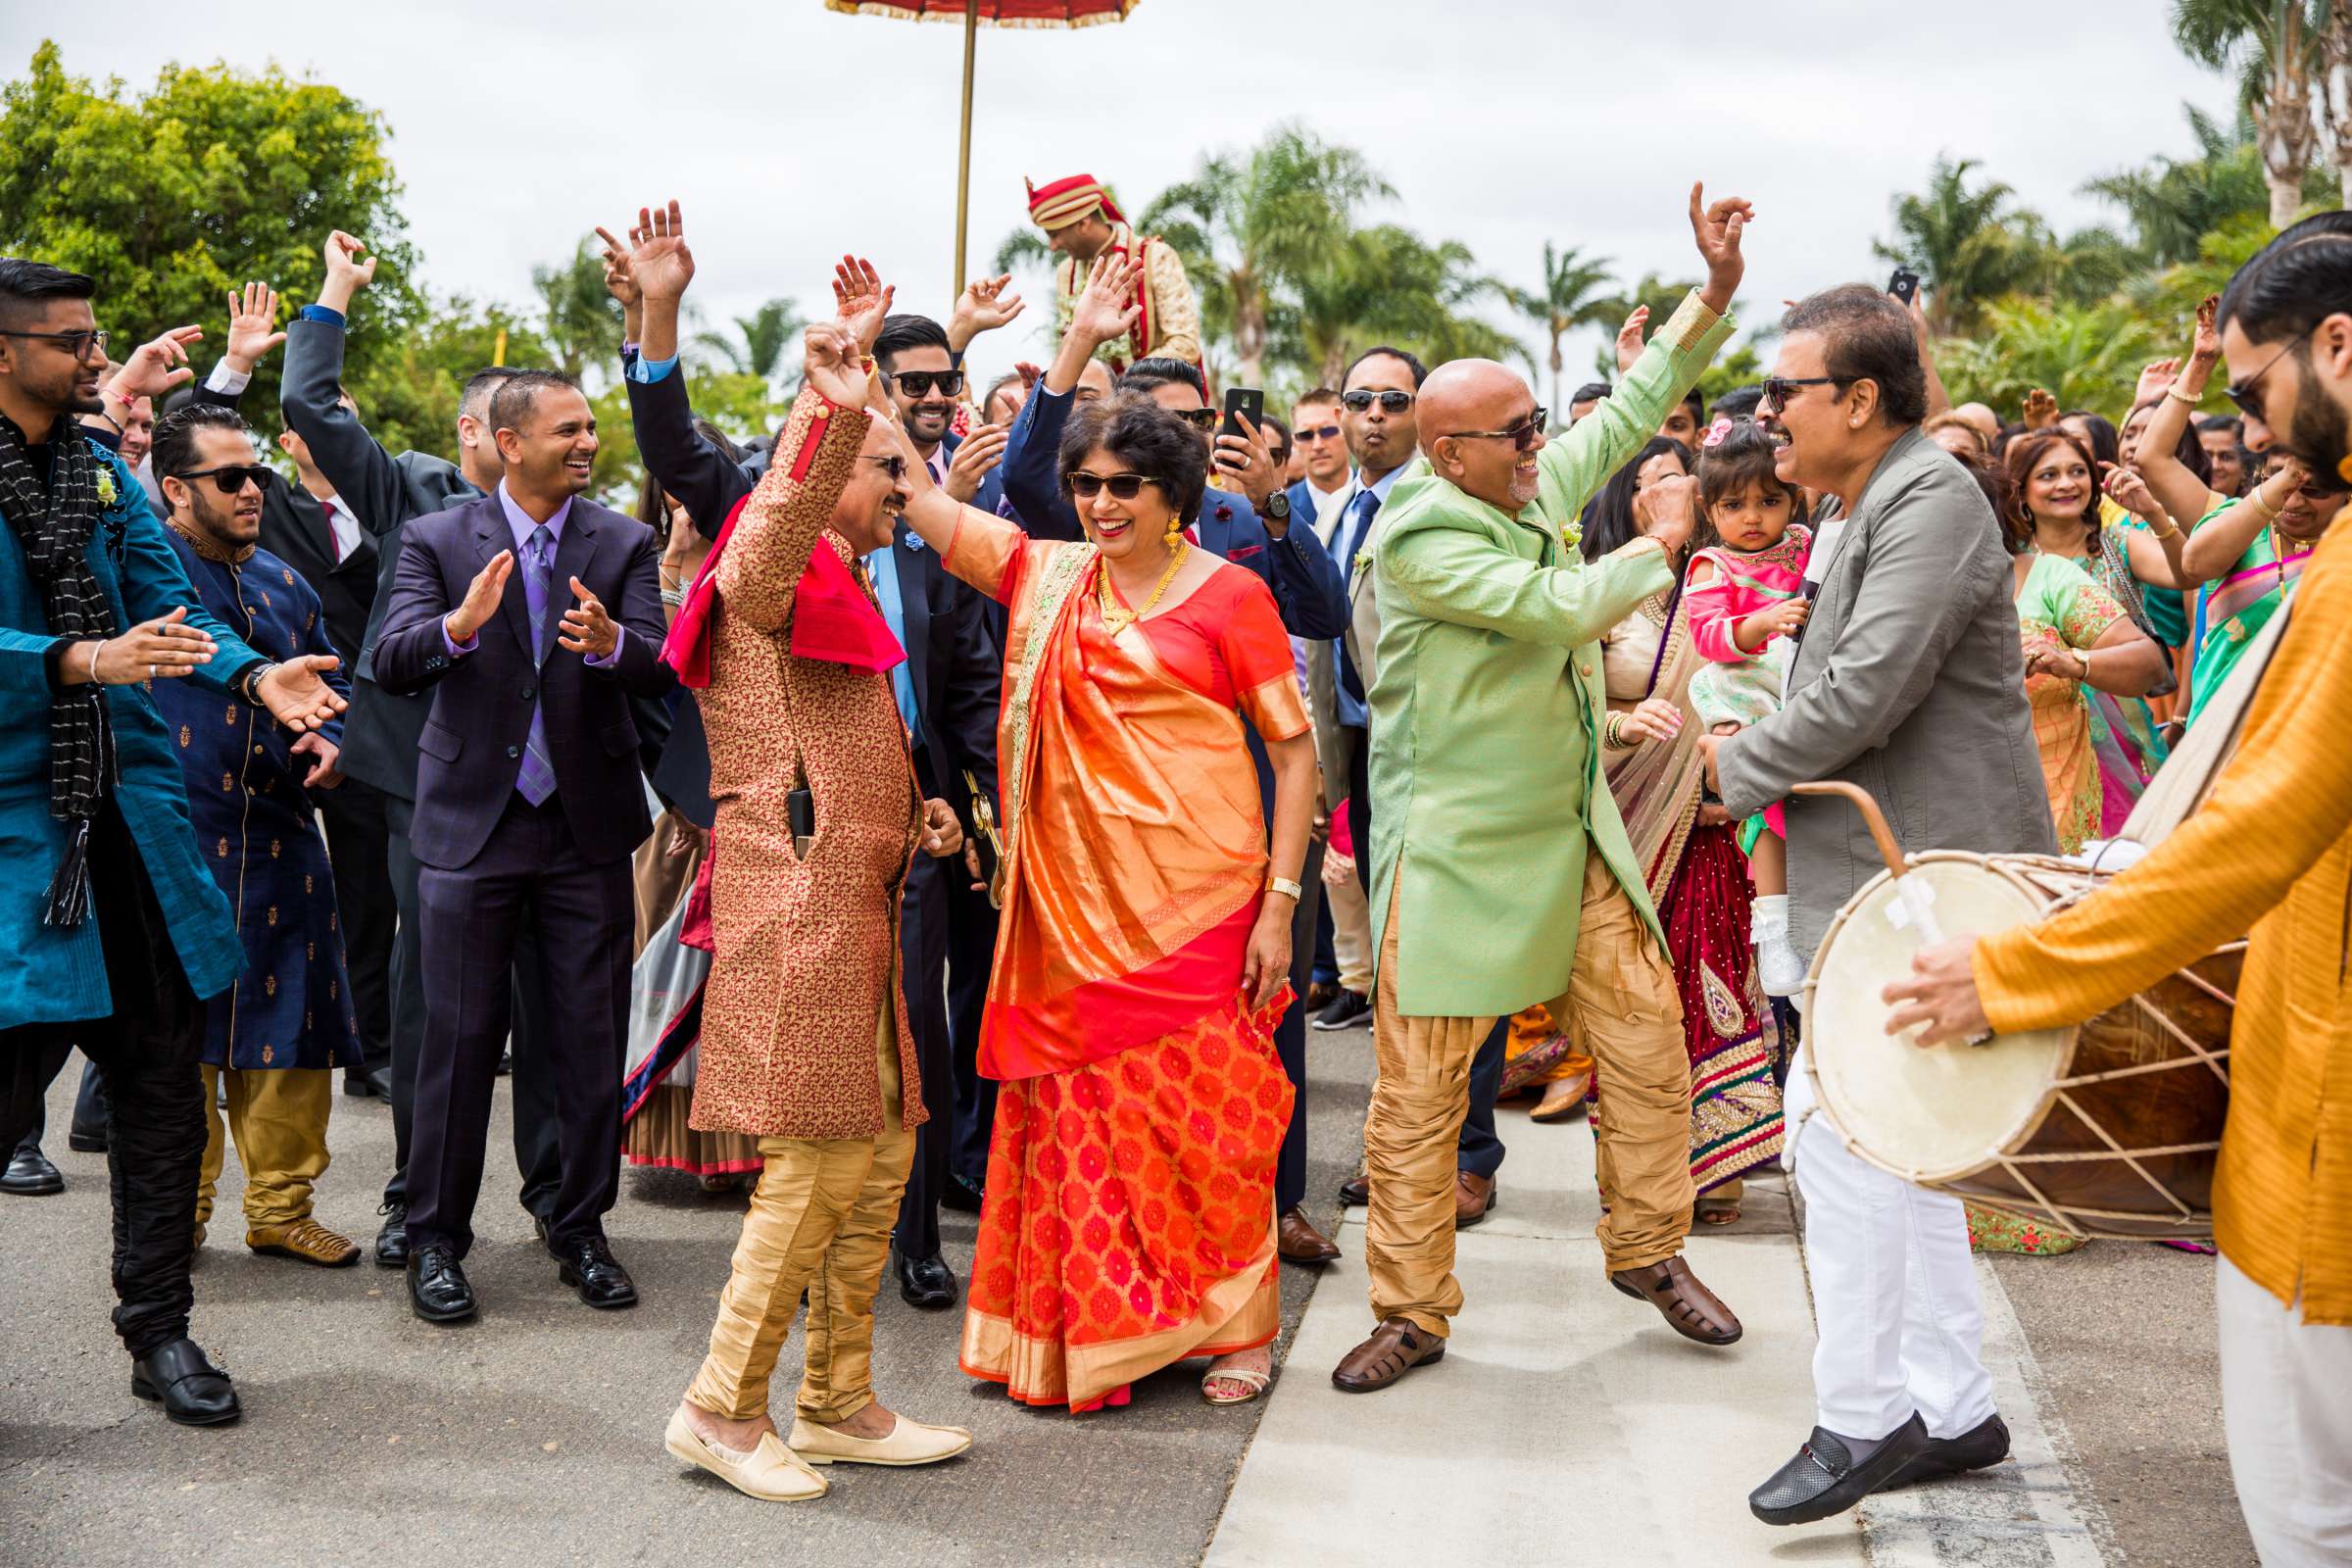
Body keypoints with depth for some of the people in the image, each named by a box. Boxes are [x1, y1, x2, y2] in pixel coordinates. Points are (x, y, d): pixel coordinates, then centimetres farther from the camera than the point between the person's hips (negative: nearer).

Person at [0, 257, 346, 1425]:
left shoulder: (103, 469, 11)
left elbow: (167, 604, 6)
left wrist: (252, 675, -11)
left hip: (129, 805, 6)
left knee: (159, 1082, 9)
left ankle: (158, 1331, 21)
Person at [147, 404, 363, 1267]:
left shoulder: (285, 583, 17)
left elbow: (327, 687, 24)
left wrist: (329, 741, 2)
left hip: (279, 843, 5)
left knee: (287, 1021, 7)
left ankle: (281, 1205, 20)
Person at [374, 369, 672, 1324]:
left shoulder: (624, 544, 3)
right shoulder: (438, 541, 0)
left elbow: (662, 671, -10)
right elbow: (390, 663, -13)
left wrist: (610, 641, -32)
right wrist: (459, 625, -34)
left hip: (590, 825, 2)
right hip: (471, 823, -1)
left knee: (592, 1039, 6)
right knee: (460, 1037, 3)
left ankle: (580, 1229, 20)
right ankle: (436, 1238, 16)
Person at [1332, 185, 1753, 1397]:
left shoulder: (1540, 482, 6)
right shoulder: (1418, 538, -17)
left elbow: (1636, 404, 16)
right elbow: (1560, 609, -21)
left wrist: (1716, 289, 6)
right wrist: (1660, 551, -5)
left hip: (1574, 830, 7)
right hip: (1456, 850, -7)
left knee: (1650, 1041, 7)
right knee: (1418, 1090, -1)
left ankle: (1647, 1249, 27)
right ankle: (1411, 1311, 13)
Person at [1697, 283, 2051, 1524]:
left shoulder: (1933, 501, -15)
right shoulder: (1871, 511, 17)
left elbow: (1864, 694, -23)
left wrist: (1739, 765, -8)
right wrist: (1766, 761, 7)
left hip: (1926, 872, -11)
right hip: (1889, 868, 11)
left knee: (1834, 1111, -11)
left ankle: (1862, 1418, -1)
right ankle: (1949, 1409, 22)